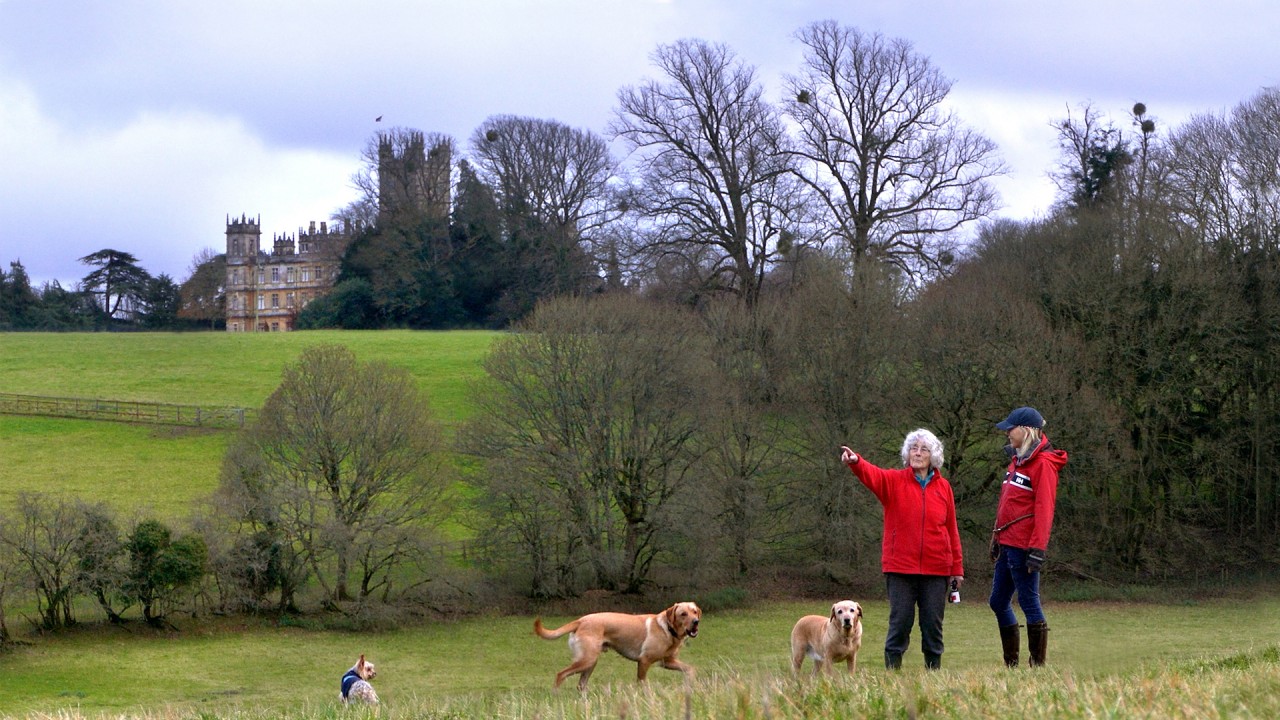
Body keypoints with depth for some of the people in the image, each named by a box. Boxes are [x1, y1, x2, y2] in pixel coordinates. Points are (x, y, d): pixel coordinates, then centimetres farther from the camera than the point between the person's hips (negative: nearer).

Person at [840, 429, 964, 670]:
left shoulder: (943, 487, 7)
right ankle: (892, 671, 4)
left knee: (933, 624, 6)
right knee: (900, 622, -2)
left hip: (936, 569, 2)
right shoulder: (894, 481, 2)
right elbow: (871, 475, -19)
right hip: (901, 568, -2)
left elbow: (952, 529, 9)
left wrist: (957, 567, 8)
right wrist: (855, 462, -43)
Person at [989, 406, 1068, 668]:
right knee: (998, 602, 13)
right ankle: (1011, 663, 20)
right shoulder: (1017, 460, 17)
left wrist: (1038, 549, -22)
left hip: (1023, 546, -10)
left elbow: (1044, 508, -17)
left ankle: (1038, 665, -2)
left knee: (1029, 602, -7)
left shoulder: (1043, 463, -11)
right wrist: (997, 538, 19)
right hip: (1007, 544, 10)